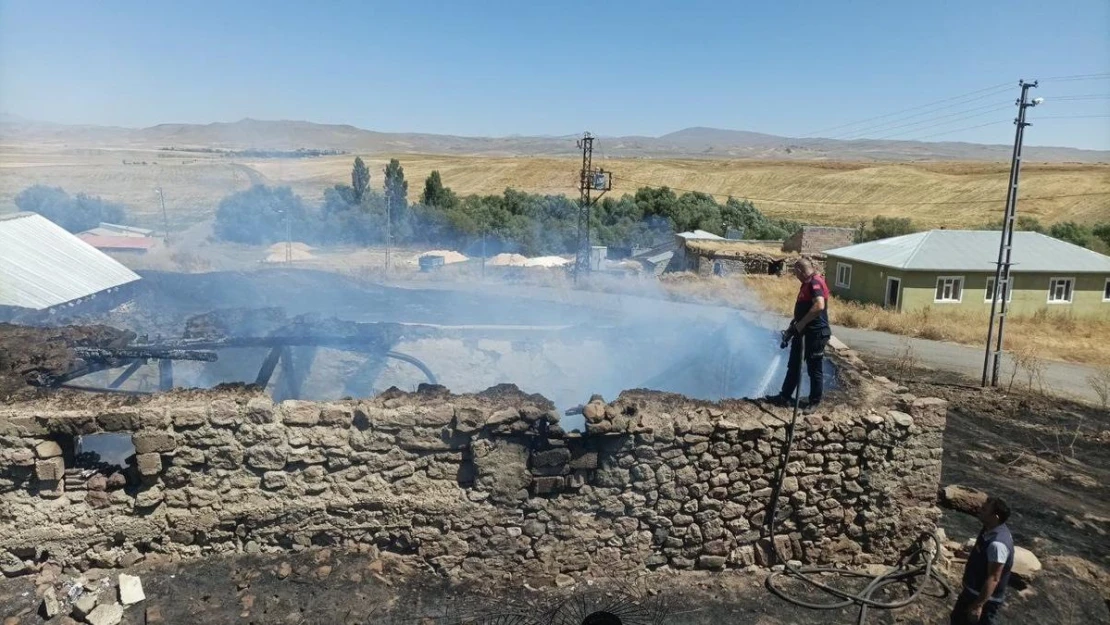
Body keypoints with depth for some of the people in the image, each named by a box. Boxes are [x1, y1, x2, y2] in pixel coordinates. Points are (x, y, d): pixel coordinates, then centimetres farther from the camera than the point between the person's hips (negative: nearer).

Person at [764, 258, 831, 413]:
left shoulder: (815, 282, -18)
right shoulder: (808, 283, 14)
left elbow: (819, 305, -32)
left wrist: (801, 324, -27)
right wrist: (794, 325, 16)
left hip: (815, 333, -10)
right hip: (803, 332, 10)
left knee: (814, 369, 3)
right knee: (794, 366, 15)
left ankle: (814, 402, 15)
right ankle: (784, 397, 24)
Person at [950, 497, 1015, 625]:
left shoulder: (997, 544, -33)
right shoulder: (989, 529, -4)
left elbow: (993, 579, -29)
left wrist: (978, 605, -25)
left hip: (985, 597, -9)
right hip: (973, 590, 9)